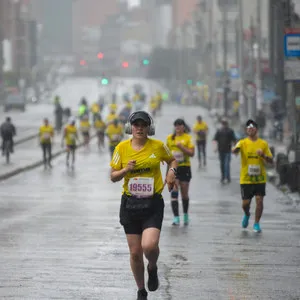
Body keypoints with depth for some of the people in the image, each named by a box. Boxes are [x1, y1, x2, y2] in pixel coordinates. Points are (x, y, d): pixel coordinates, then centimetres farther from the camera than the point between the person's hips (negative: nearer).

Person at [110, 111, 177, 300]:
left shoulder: (158, 146, -2)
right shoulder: (122, 148, 0)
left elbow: (172, 160, 17)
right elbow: (113, 177, 6)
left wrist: (172, 171, -5)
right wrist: (125, 170, -14)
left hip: (153, 203, -2)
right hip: (130, 204, 2)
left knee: (149, 245, -22)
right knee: (135, 252, 5)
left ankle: (153, 269, 14)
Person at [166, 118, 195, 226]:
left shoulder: (188, 138, -1)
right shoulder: (170, 138, 8)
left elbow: (192, 153, -9)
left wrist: (181, 147, -20)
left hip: (184, 167, -1)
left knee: (184, 193, 9)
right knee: (174, 192, -13)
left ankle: (185, 215, 31)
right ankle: (176, 218, -14)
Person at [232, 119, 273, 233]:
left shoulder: (263, 144, 3)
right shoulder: (243, 143, -1)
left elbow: (271, 161, 5)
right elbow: (234, 150, -22)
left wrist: (263, 155, -16)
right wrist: (236, 149, -47)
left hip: (260, 178, 1)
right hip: (246, 179, -1)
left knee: (259, 201, -8)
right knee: (245, 203, 2)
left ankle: (256, 223, 8)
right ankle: (247, 215, 36)